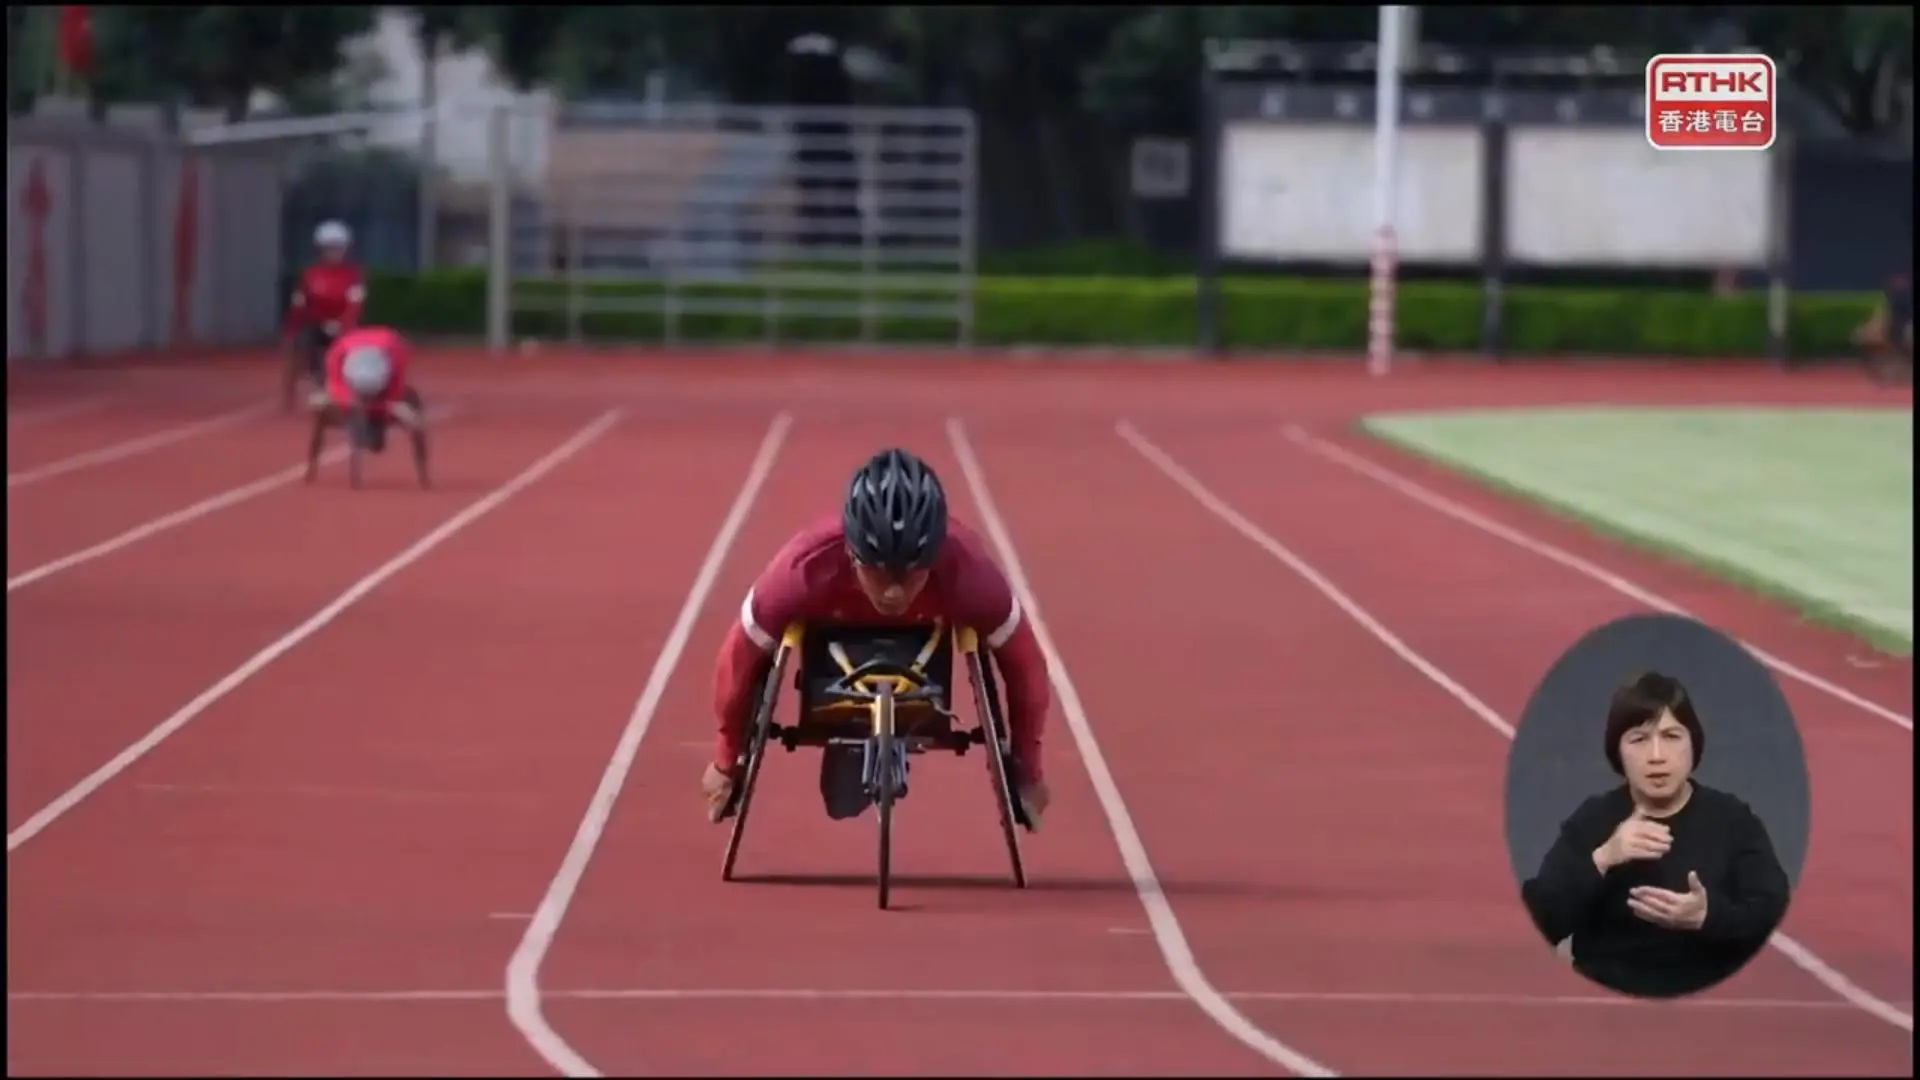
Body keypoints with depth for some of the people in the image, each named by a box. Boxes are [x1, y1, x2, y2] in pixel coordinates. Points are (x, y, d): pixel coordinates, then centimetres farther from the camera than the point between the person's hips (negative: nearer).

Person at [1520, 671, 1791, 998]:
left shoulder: (1733, 819, 8)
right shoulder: (1590, 821, 10)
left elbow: (1776, 917, -3)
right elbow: (1537, 923, -1)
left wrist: (1707, 917, -21)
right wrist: (1601, 860, -14)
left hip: (1710, 998, 0)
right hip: (1607, 999, 0)